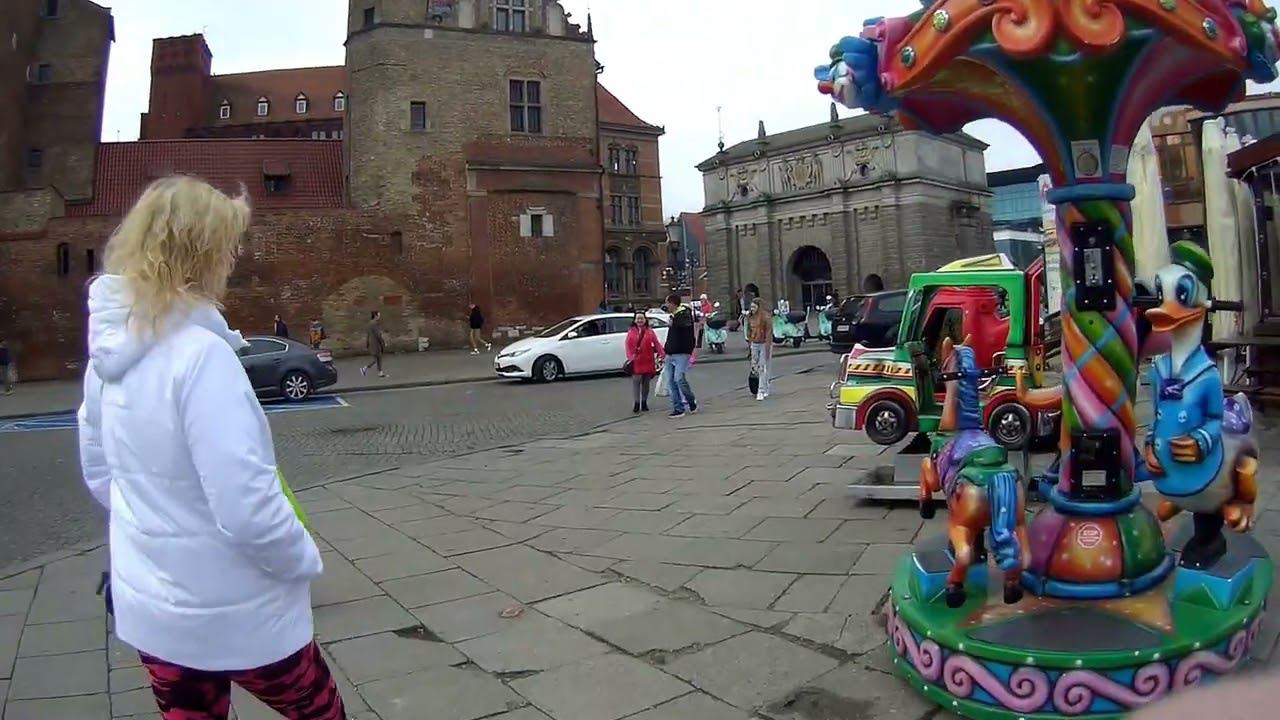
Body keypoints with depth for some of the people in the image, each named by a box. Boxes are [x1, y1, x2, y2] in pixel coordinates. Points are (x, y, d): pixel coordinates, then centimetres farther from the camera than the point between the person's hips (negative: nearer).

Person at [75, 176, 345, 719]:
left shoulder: (110, 350, -2)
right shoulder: (199, 353, -26)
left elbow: (98, 474, 10)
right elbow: (248, 507, -29)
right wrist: (305, 560, -12)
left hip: (147, 605, 7)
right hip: (232, 613, -7)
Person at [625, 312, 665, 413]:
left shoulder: (650, 332, 4)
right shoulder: (631, 332, 4)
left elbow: (656, 344, -2)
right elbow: (628, 346, 1)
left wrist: (662, 354, -14)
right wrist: (630, 357, -10)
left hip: (648, 362, 1)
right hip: (636, 362, -1)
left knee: (646, 383, 9)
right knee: (636, 382, -6)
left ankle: (644, 403, 20)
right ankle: (636, 404, -3)